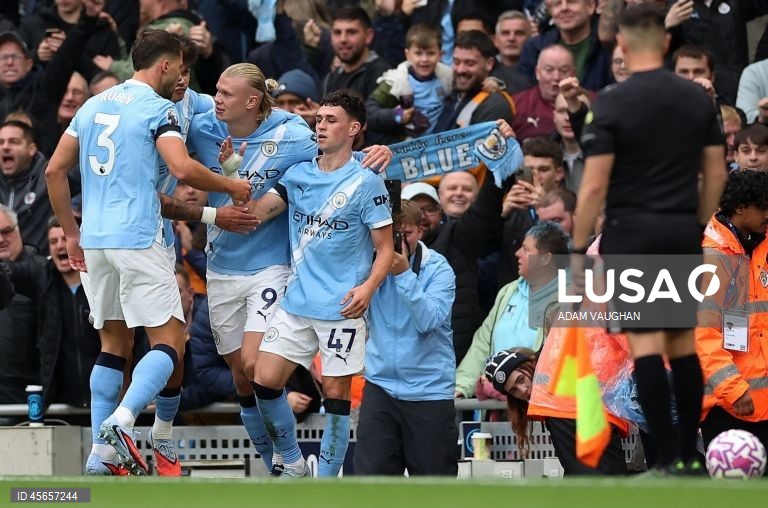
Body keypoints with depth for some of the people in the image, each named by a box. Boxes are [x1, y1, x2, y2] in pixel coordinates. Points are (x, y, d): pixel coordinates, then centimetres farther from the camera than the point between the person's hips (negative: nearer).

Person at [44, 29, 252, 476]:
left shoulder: (95, 105, 16)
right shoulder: (158, 108, -5)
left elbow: (55, 170, 15)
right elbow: (183, 168, -20)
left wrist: (71, 233, 21)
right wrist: (230, 186, -4)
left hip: (93, 239, 7)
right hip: (138, 237, -7)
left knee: (114, 342, 14)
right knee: (169, 340, -4)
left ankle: (101, 455, 7)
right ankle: (121, 421, -26)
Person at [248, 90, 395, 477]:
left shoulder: (365, 182, -4)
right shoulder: (298, 174, 11)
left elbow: (386, 248, -4)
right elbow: (257, 211, 4)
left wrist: (368, 287, -20)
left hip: (342, 308, -5)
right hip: (295, 302, 5)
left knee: (336, 394, -2)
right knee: (264, 381, -2)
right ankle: (293, 466, 15)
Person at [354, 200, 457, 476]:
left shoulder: (438, 269, -6)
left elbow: (429, 320, -18)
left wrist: (404, 275, -25)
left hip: (429, 388, -2)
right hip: (381, 384, 2)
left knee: (433, 473, 7)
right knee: (370, 471, -8)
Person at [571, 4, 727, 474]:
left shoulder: (612, 103, -10)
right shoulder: (699, 99, 5)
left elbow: (595, 185, -12)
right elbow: (717, 174, 9)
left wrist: (579, 250, -5)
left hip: (633, 232, -5)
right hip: (683, 232, 5)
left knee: (647, 344, -5)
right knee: (684, 342, 12)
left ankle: (668, 460, -10)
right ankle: (690, 453, 14)